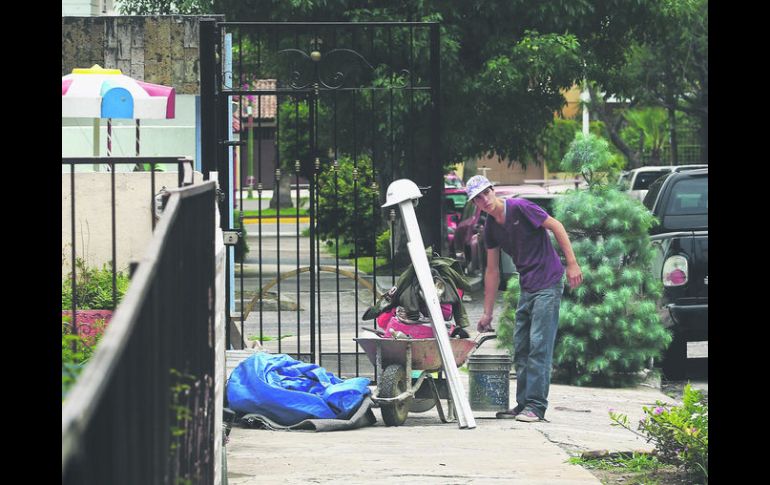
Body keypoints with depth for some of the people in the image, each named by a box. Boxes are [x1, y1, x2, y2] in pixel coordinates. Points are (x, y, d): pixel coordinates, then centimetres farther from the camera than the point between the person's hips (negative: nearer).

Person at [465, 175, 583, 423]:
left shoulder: (520, 208, -12)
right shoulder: (491, 228, 10)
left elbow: (556, 227, -10)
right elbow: (492, 271, 15)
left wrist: (572, 264, -15)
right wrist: (487, 313, 16)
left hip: (548, 284, -8)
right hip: (527, 289, 8)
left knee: (539, 346, -11)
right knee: (521, 349, 8)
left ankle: (536, 407, -11)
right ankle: (523, 404, 15)